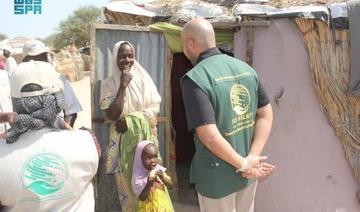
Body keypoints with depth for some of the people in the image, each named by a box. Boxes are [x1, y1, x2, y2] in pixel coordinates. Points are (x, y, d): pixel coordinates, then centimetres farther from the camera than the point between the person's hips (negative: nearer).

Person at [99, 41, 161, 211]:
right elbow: (111, 115, -13)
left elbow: (155, 108, -4)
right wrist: (123, 86, -15)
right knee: (127, 184, 6)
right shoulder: (108, 83, -3)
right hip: (122, 140, -1)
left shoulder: (143, 78, 0)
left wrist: (131, 121, -15)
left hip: (144, 137, 1)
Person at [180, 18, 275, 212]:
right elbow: (266, 115, 0)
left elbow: (209, 136, -26)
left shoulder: (194, 79, -19)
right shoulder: (246, 68, 1)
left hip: (217, 175, -6)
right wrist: (251, 158, -7)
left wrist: (244, 164, -15)